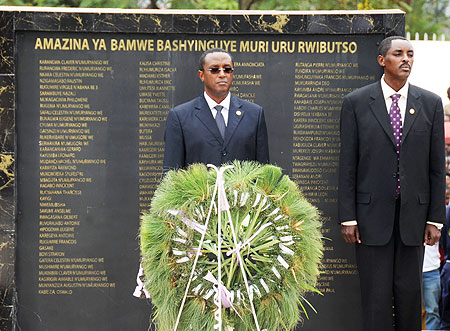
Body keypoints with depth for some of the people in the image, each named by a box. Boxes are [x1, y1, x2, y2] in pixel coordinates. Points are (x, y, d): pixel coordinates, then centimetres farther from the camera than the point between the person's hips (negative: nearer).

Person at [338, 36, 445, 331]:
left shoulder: (431, 104, 6)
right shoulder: (356, 102, 1)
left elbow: (437, 166, 6)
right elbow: (347, 164, -1)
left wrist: (436, 218, 1)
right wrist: (348, 217, -6)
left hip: (413, 215, 2)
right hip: (372, 213, -2)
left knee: (409, 291, 6)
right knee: (376, 295, 0)